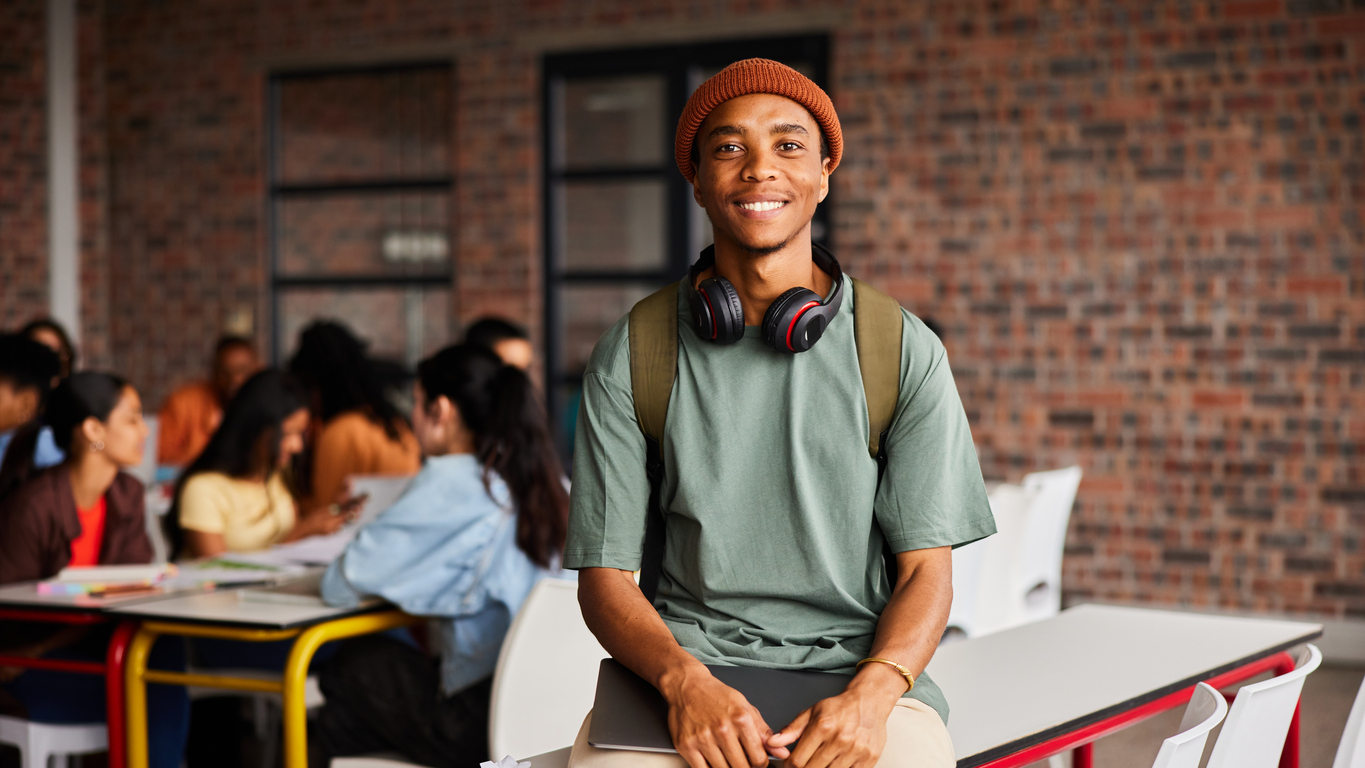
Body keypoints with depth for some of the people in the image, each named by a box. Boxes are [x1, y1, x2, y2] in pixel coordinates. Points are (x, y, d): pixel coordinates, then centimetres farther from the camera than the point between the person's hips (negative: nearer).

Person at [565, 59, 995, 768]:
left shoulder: (904, 351, 6)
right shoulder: (631, 355, 6)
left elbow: (925, 568, 5)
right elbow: (605, 577, 3)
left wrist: (874, 692, -16)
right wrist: (684, 681, -17)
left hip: (858, 661, 1)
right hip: (688, 653, 0)